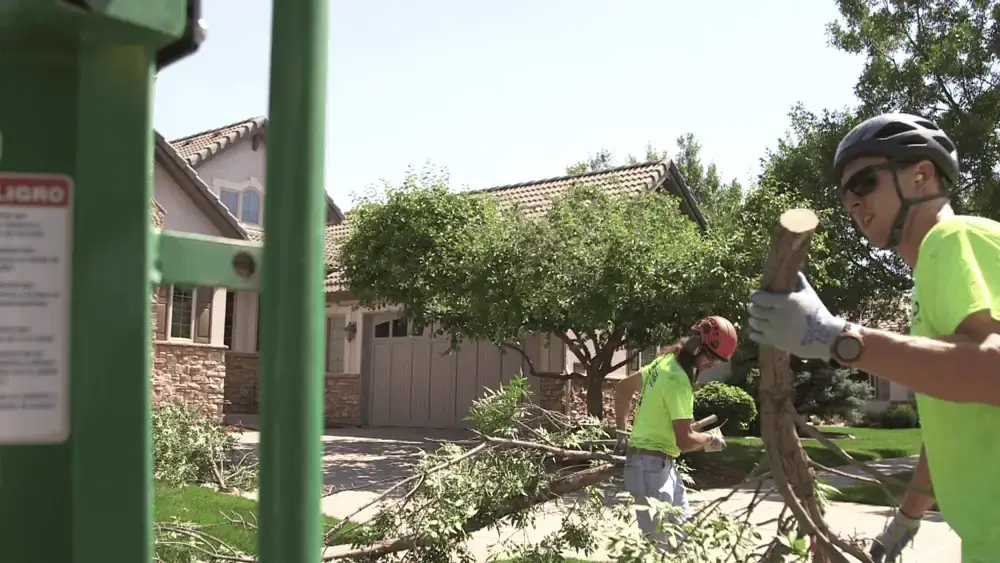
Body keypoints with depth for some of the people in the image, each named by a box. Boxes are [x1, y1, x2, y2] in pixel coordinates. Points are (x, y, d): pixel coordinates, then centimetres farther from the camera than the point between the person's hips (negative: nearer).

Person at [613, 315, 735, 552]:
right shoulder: (678, 379, -22)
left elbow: (623, 387, 21)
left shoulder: (666, 361, 8)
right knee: (661, 541, -8)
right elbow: (685, 441, -24)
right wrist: (710, 439, -4)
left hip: (662, 464, 10)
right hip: (652, 464, -10)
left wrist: (622, 431, 24)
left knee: (681, 532, 15)